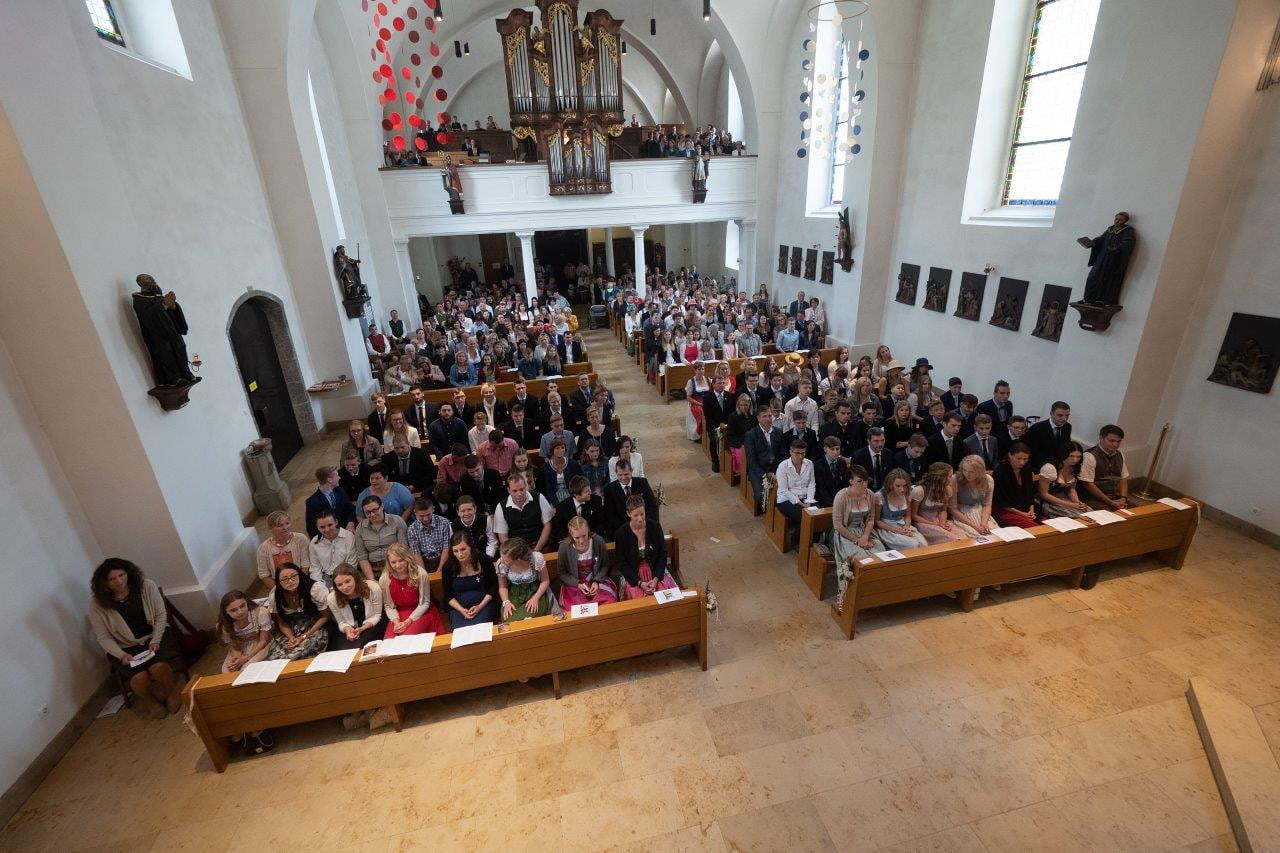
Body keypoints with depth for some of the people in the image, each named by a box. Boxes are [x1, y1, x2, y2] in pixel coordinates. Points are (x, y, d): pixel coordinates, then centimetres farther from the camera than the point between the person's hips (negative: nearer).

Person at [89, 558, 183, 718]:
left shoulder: (146, 586, -8)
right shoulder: (97, 605, -7)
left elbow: (161, 615, -3)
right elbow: (103, 637, -2)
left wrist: (155, 641, -14)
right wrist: (121, 654, -16)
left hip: (154, 637, 0)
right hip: (125, 647, 1)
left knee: (158, 667, -28)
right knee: (140, 678, -25)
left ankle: (172, 691, 3)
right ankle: (149, 699, 10)